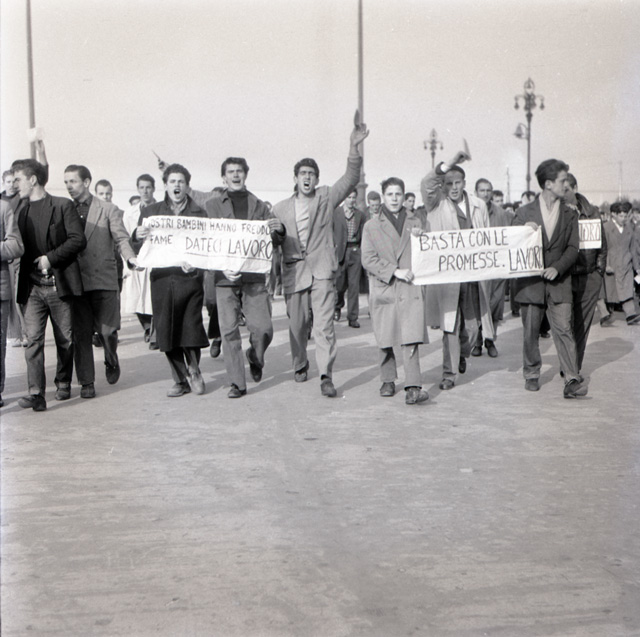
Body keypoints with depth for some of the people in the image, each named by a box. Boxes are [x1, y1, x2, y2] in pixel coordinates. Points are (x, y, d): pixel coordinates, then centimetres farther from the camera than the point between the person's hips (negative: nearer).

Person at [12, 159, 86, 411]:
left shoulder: (63, 206, -1)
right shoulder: (19, 209, 13)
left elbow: (78, 239, -7)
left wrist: (51, 257, -12)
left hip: (59, 285, -3)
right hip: (31, 287, 3)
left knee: (64, 339, 7)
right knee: (33, 339, -8)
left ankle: (63, 383, 26)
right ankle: (36, 393, -12)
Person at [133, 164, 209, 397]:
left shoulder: (198, 213, 5)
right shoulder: (151, 212, 10)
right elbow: (139, 249, 7)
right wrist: (138, 237, -16)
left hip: (190, 279, -2)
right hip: (162, 279, 2)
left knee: (191, 330, -3)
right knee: (167, 332, 4)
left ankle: (193, 370, 24)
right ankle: (181, 379, 20)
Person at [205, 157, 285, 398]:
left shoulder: (259, 206, 14)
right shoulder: (212, 206, 9)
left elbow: (273, 241, 13)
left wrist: (278, 231, -12)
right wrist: (222, 267, -11)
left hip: (254, 276, 1)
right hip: (225, 277, -1)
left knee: (263, 328, -6)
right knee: (229, 331, -5)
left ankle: (255, 360, 26)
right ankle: (237, 383, 6)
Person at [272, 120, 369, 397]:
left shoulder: (326, 197, 9)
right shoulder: (281, 208, 13)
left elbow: (351, 178, -1)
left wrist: (354, 147, -13)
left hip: (321, 269, -2)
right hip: (293, 270, 2)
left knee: (324, 323, -11)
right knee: (297, 324, 10)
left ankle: (326, 376, -13)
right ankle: (300, 365, 32)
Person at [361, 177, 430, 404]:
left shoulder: (417, 221, 15)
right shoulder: (372, 226, 9)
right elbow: (368, 259, -1)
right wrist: (395, 271, -11)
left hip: (411, 288, 0)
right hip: (383, 289, 1)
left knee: (411, 338, -13)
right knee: (385, 340, 6)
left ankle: (413, 387, -16)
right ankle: (388, 381, 24)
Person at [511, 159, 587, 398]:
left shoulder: (569, 215, 9)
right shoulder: (525, 212, 5)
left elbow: (573, 248, 3)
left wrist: (557, 268, -13)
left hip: (559, 282, 0)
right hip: (530, 281, 0)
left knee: (564, 329, -9)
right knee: (530, 331, 6)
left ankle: (572, 381, -12)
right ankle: (531, 375, 22)